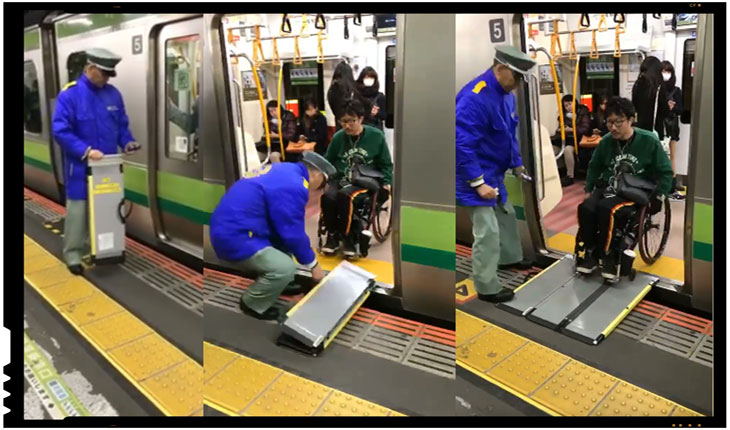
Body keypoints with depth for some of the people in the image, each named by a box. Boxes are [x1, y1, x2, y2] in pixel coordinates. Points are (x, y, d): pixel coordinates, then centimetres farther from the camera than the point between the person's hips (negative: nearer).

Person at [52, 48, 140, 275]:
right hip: (80, 165, -5)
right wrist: (86, 150, -25)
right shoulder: (69, 94, -12)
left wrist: (127, 142, -7)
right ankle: (72, 253, 14)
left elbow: (122, 124, 13)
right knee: (78, 209, 2)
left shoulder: (113, 93, 4)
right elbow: (60, 130, -17)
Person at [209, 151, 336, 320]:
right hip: (234, 238, -11)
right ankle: (252, 304, 6)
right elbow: (294, 234, -13)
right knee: (285, 268, -17)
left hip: (228, 228, 11)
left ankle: (282, 282, 27)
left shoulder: (284, 171, 12)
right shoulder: (293, 185, -19)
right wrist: (313, 264, 1)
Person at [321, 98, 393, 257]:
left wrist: (387, 182, -7)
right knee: (327, 196, -32)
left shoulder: (376, 136, -2)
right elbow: (328, 162, 18)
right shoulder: (338, 137, 5)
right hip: (340, 179, 3)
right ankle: (332, 236, -11)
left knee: (344, 196, -36)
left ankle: (347, 237, -17)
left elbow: (386, 164, 7)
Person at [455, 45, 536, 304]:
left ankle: (510, 258, 49)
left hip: (494, 173, 10)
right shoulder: (475, 97, -27)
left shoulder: (506, 94, 5)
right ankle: (487, 289, 6)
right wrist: (478, 182, -27)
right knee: (487, 231, -7)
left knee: (506, 215, 26)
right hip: (476, 176, -10)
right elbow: (461, 143, -30)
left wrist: (516, 163, 12)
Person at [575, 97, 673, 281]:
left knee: (607, 209, -34)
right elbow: (594, 167, 19)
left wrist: (656, 197, -8)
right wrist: (589, 190, 13)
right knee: (585, 208, -28)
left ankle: (609, 257, -17)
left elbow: (665, 172, -1)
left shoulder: (648, 141, -9)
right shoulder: (606, 141, 2)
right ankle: (589, 253, -13)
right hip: (607, 187, 4)